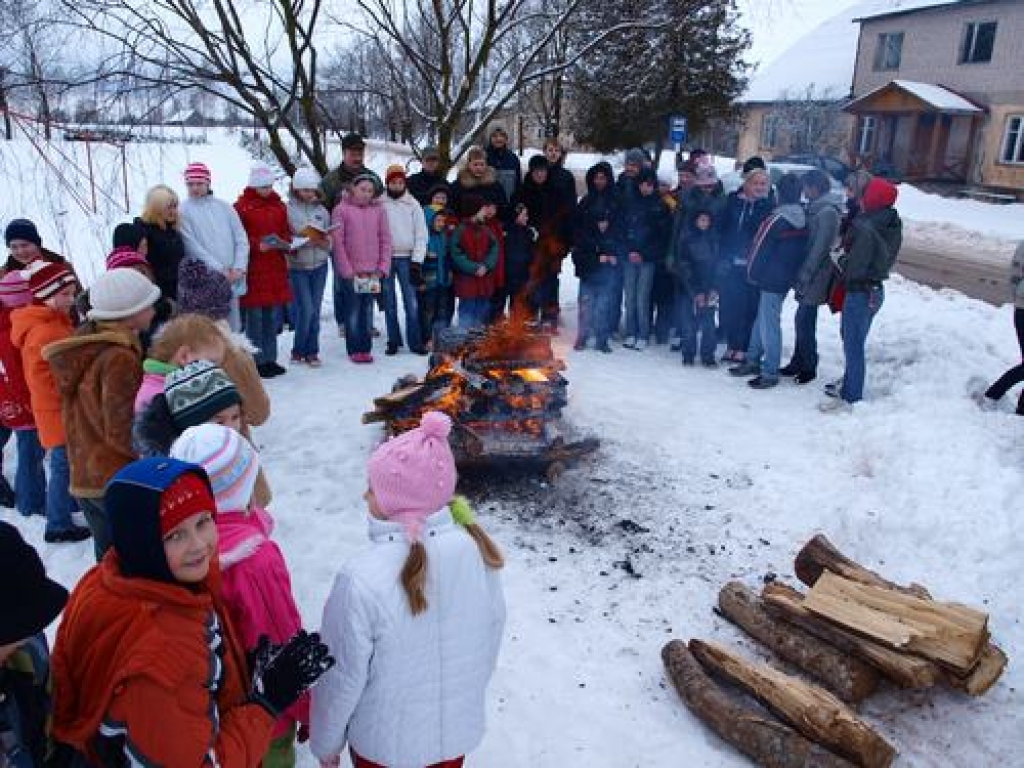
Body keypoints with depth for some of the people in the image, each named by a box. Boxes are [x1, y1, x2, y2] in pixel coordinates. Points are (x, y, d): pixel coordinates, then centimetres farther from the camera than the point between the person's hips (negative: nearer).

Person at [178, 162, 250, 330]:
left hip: (232, 280, 4)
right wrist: (220, 269, -12)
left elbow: (241, 239, 8)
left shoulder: (224, 206, 11)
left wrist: (239, 268, -4)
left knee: (232, 327, 10)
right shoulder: (183, 211, -1)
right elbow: (193, 246, -8)